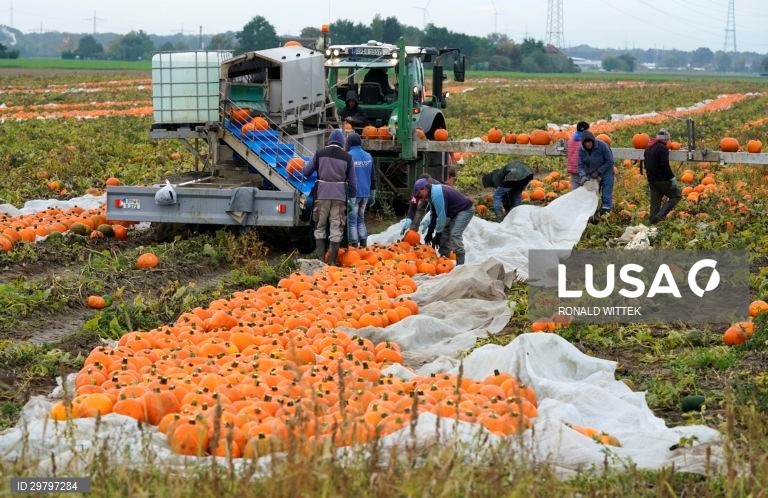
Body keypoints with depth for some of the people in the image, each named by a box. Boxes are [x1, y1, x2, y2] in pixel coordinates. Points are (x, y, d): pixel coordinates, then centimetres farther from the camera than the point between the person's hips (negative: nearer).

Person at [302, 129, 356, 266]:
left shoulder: (320, 153, 3)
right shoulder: (347, 157, 5)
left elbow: (306, 172, 7)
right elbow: (352, 180, 7)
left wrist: (304, 167, 29)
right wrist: (352, 197, 17)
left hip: (322, 194, 0)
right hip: (340, 195, 0)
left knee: (320, 226, 12)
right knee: (336, 227, 5)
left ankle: (320, 257, 6)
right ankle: (332, 260, 4)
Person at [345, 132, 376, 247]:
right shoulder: (368, 156, 10)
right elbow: (373, 177, 15)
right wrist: (372, 195, 22)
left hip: (353, 194, -6)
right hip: (365, 193, 6)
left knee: (352, 220, -2)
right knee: (361, 219, 16)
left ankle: (354, 244, -7)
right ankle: (363, 243, 12)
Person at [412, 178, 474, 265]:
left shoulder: (437, 194, -29)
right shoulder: (433, 193, 3)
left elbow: (441, 216, -27)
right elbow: (434, 215, 11)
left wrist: (437, 235, -19)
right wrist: (430, 233, 11)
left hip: (466, 210, -11)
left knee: (455, 234, -19)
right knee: (445, 232, 9)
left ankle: (460, 264, -19)